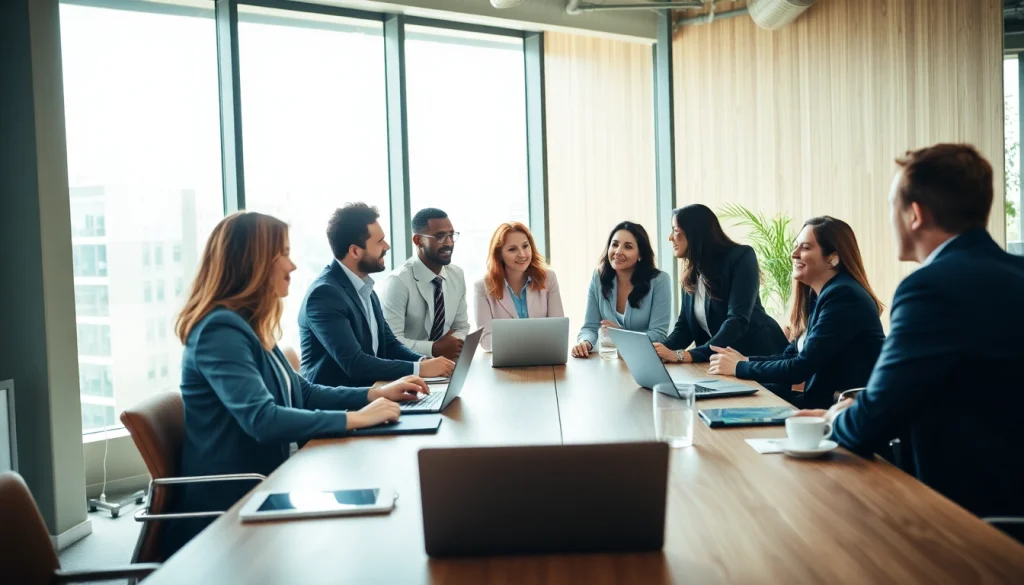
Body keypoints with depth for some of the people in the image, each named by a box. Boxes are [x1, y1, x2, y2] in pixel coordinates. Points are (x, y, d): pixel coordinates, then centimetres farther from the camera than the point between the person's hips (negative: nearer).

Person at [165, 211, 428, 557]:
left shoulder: (249, 327, 11)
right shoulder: (220, 330, -19)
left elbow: (301, 393, 17)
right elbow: (262, 420, -30)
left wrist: (376, 393, 7)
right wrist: (355, 419, -25)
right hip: (229, 508, -8)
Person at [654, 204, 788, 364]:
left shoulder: (740, 257, -12)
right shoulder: (691, 273, 8)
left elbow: (737, 320, -22)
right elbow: (684, 325, 5)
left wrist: (687, 355, -31)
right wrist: (660, 351, -16)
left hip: (760, 355, -6)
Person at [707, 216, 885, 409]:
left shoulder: (843, 296, -19)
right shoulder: (816, 294, 10)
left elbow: (802, 367, -21)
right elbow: (792, 357, 10)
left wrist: (739, 367, -12)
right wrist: (745, 360, -6)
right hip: (826, 399, 8)